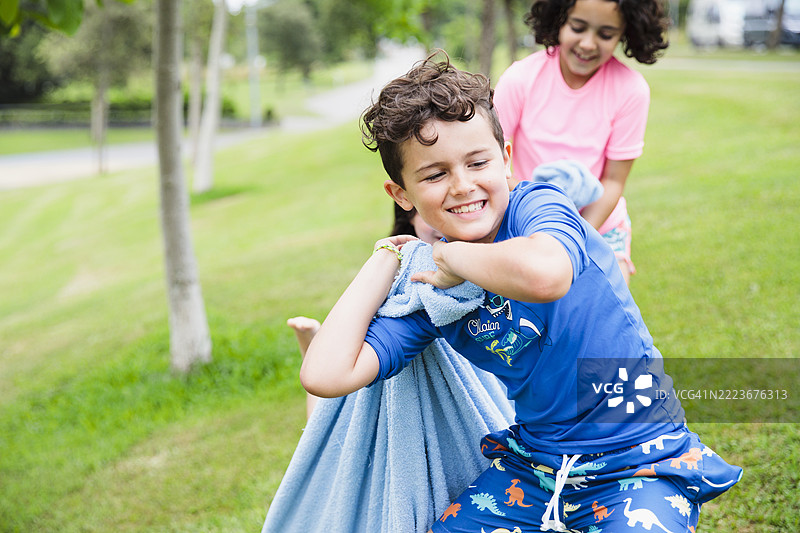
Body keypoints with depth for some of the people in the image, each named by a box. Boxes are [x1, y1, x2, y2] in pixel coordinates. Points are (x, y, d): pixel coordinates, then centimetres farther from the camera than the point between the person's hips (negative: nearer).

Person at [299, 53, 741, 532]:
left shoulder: (539, 203, -14)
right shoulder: (430, 290, 0)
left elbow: (543, 274, -40)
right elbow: (325, 376, -13)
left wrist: (453, 255, -21)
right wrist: (384, 263, -3)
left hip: (639, 461, -5)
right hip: (531, 466, 6)